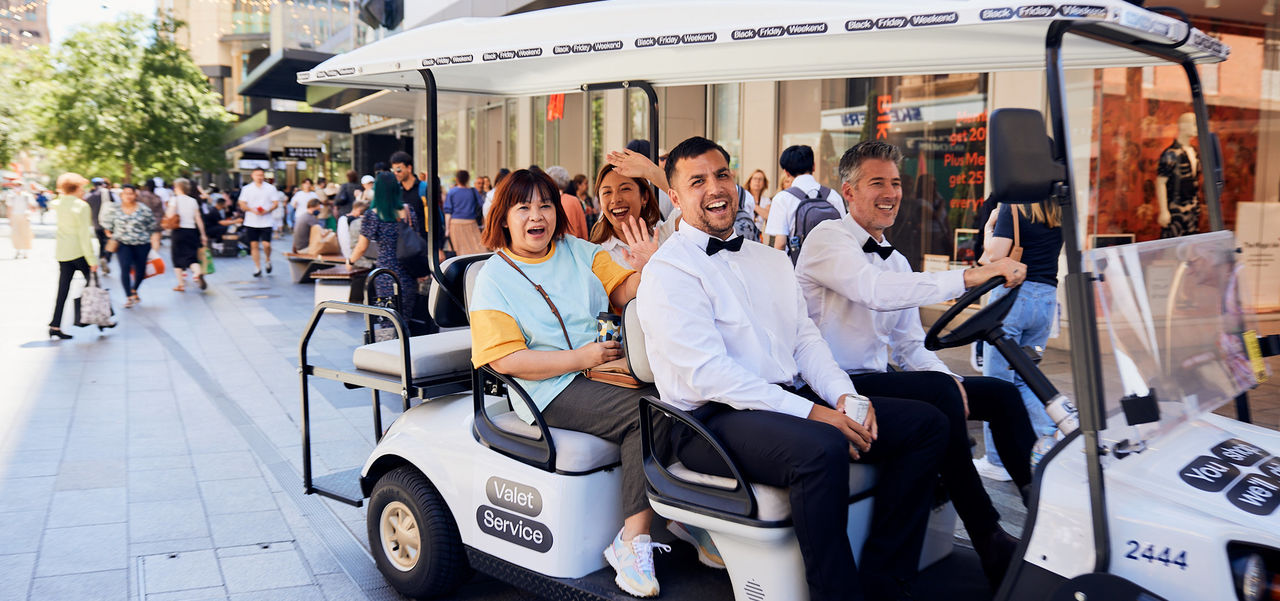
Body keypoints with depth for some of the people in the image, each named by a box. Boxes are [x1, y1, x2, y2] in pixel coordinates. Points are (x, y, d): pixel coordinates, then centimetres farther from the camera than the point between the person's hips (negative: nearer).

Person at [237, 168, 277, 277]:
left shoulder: (271, 188, 5)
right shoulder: (247, 189, 6)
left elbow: (275, 204, 3)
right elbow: (242, 205, 4)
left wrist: (267, 210, -15)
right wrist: (252, 210, -14)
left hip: (266, 222, -1)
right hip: (251, 222, 1)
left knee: (266, 244, -9)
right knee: (254, 245, 1)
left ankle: (267, 260, 22)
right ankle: (257, 268, 10)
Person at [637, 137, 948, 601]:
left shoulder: (771, 260, 20)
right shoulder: (668, 271, -6)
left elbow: (806, 339, 15)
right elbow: (707, 374, -16)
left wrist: (844, 397, -6)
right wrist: (811, 413, -21)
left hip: (792, 400, 8)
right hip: (713, 420, -8)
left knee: (925, 423, -3)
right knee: (821, 450, -36)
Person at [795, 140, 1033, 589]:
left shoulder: (896, 260, 20)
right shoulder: (828, 238, -7)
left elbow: (910, 346, 18)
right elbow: (876, 291, -27)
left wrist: (951, 381, -2)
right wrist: (968, 277, -32)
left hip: (880, 380, 9)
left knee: (1000, 393, -1)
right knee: (937, 391, -30)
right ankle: (989, 541, -25)